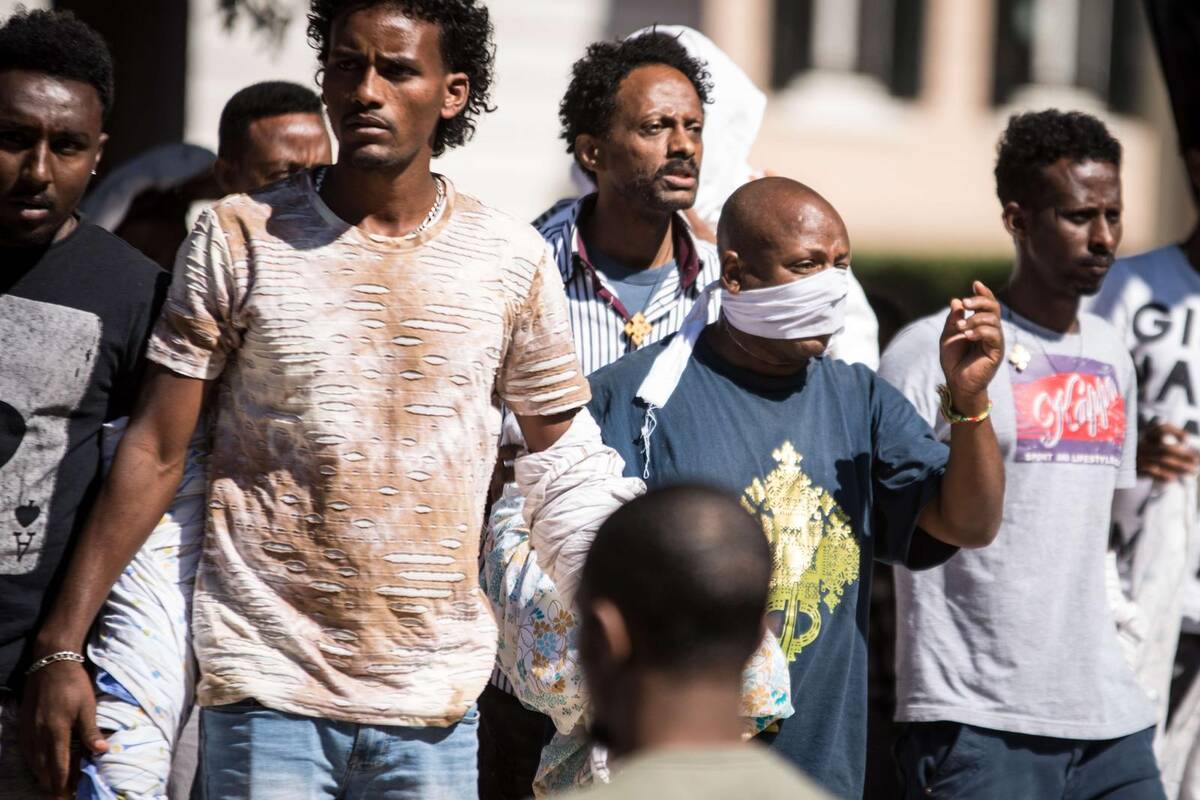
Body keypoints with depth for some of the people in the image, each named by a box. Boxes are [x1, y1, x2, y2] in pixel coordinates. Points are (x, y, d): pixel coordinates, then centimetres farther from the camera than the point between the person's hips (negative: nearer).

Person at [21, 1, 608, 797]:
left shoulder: (512, 259, 4)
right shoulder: (239, 238, 0)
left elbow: (562, 470, 11)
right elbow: (155, 455, 2)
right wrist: (63, 645, -4)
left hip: (435, 701, 2)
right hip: (266, 696, -1)